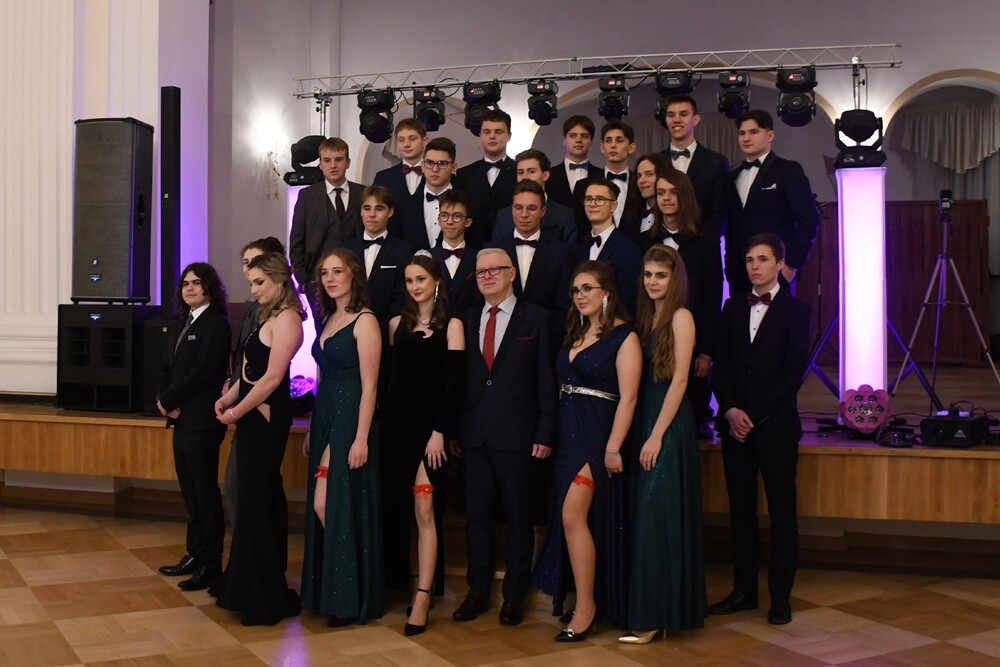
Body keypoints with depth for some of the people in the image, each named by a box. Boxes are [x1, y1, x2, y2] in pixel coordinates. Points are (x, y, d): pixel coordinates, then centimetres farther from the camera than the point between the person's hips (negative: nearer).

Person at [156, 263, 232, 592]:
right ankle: (195, 555, 25)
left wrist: (168, 400, -11)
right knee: (190, 492, 15)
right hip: (181, 419, 8)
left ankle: (209, 565, 7)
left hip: (201, 420, -8)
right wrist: (164, 398, -3)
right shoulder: (181, 323, 16)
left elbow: (203, 371, -18)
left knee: (204, 493, -2)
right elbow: (165, 367, 15)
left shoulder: (217, 323, -10)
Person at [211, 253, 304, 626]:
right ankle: (249, 585, 26)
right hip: (254, 416, 9)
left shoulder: (286, 318, -12)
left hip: (267, 417, -9)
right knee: (257, 498, 14)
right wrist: (228, 399, 2)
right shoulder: (268, 317, 17)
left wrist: (236, 412, -11)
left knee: (256, 501, -4)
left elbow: (271, 377, -18)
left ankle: (263, 598, 6)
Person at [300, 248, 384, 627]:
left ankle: (351, 598, 5)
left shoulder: (365, 321, -10)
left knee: (328, 505, -7)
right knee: (324, 509, 10)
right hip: (325, 418, 8)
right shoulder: (328, 320, 15)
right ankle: (330, 591, 22)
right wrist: (312, 431, 15)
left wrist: (361, 438, -19)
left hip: (349, 420, -8)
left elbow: (369, 385, -15)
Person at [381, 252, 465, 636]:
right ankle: (403, 581, 18)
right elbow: (392, 374, 10)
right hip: (397, 421, 5)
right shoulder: (397, 324, 12)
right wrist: (383, 422, 1)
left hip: (431, 425, -5)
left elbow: (454, 383, -6)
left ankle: (422, 598, -7)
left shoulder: (451, 325, 0)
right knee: (398, 506, 7)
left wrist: (440, 431, -13)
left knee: (424, 508, -8)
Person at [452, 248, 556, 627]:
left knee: (519, 517, 6)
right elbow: (459, 376, 9)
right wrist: (452, 429, 2)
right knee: (477, 514, 8)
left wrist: (544, 433, -8)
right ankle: (478, 592, 20)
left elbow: (545, 380, -2)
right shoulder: (467, 319, 11)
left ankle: (514, 596, 17)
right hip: (474, 434, 3)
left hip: (516, 435, -3)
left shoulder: (535, 318, 1)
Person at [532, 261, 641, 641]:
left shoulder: (623, 337, -9)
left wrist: (613, 447, -20)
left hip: (597, 435, -8)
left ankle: (586, 607, -4)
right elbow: (564, 385, 12)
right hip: (568, 434, 8)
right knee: (569, 518, 11)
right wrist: (552, 432, 5)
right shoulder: (574, 334, 14)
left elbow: (628, 397, -15)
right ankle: (584, 600, 23)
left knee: (572, 514, -14)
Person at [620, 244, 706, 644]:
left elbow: (679, 379, -14)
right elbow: (640, 381, 12)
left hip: (669, 424, -8)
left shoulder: (680, 317, -8)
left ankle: (654, 616, 1)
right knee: (643, 516, 10)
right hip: (643, 421, 8)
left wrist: (657, 435, -17)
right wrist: (644, 433, 5)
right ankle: (657, 607, 20)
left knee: (657, 516, -6)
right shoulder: (646, 317, 14)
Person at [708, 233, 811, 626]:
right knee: (740, 509, 9)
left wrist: (752, 414, -12)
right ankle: (743, 590, 19)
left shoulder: (795, 310, -1)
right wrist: (730, 411, -6)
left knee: (781, 511, 1)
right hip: (735, 424, 4)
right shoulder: (733, 308, 13)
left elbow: (792, 374, -8)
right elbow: (721, 366, 9)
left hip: (775, 424, -4)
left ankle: (780, 596, 10)